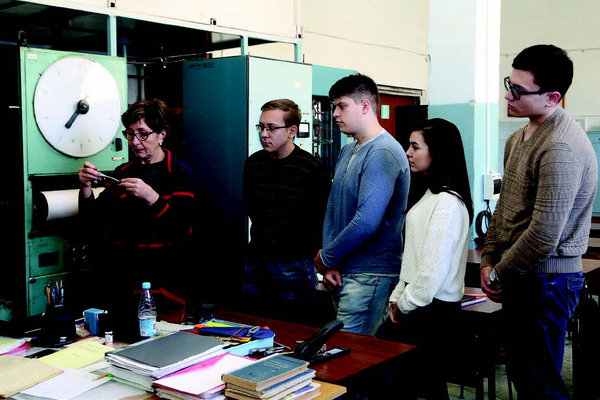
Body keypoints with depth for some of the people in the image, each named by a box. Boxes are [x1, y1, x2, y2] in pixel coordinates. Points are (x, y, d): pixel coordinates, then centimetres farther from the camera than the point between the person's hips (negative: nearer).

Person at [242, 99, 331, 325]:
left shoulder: (311, 168, -12)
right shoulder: (253, 164, 5)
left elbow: (327, 217, -6)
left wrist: (310, 250, -2)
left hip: (294, 266, -5)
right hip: (256, 263, 5)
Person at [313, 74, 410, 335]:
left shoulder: (382, 154, -17)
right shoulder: (348, 151, 14)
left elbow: (366, 222, -25)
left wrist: (325, 257, -11)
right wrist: (330, 264, 1)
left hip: (369, 276, -9)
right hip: (342, 272, 9)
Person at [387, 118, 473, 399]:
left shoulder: (449, 202, -18)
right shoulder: (429, 194, 13)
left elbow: (434, 266, -21)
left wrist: (406, 304, -10)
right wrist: (398, 297, 11)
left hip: (433, 309, -9)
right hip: (415, 302, 9)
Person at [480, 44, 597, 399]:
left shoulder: (561, 147, -21)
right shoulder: (520, 138, 12)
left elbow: (545, 234, -24)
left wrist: (500, 274, -11)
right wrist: (489, 261, 6)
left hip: (546, 280, -9)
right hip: (520, 278, 9)